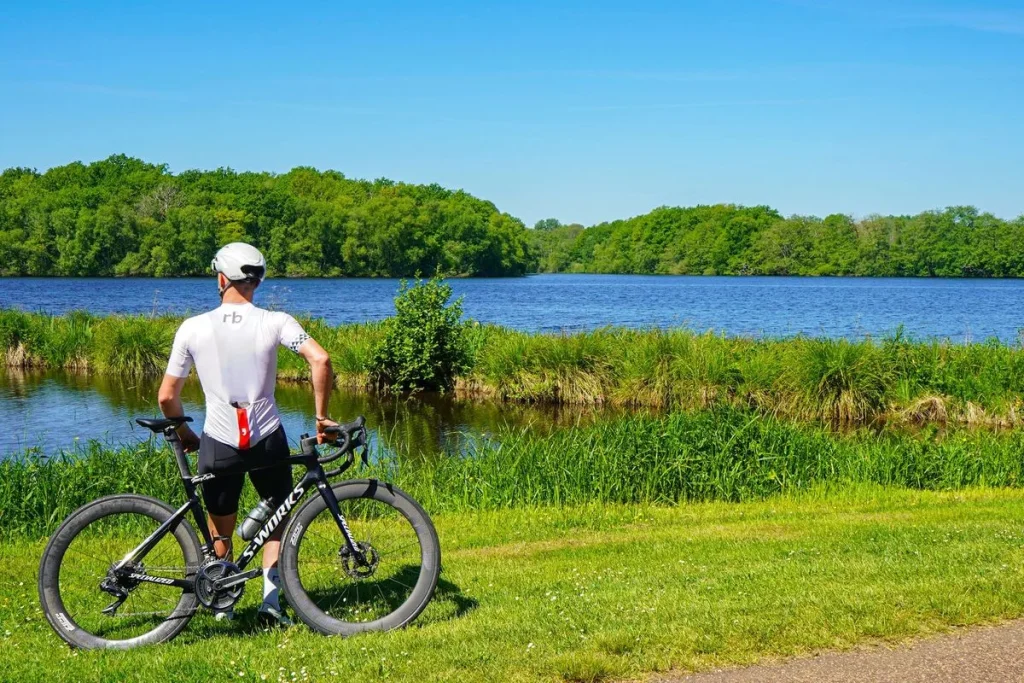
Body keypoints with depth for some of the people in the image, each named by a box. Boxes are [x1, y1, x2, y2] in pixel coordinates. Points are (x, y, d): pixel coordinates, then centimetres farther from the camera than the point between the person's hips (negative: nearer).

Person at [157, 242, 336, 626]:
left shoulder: (193, 328, -2)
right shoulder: (275, 322, -4)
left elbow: (167, 397, 0)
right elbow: (321, 360, -18)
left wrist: (184, 435, 16)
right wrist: (321, 416, -8)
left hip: (219, 443, 0)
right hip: (267, 440, 0)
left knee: (220, 532, 20)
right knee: (277, 521, 20)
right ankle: (271, 598, 7)